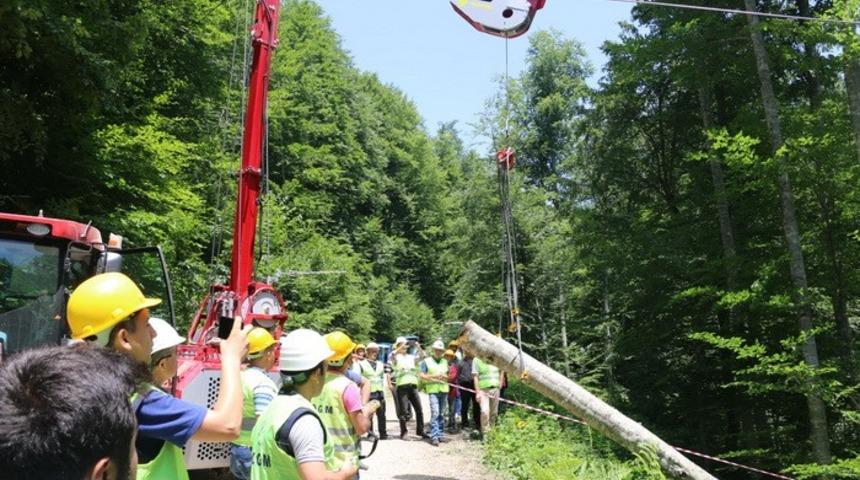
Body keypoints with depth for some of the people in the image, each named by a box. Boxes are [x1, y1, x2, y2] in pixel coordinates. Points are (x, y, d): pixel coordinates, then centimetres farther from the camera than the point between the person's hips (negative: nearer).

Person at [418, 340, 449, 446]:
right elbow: (421, 375, -4)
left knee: (442, 414, 9)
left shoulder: (445, 361, 16)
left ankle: (440, 434, 18)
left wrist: (445, 377, -4)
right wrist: (433, 376, -16)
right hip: (433, 390, -5)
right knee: (435, 413, -14)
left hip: (444, 389, 5)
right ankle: (434, 436, -14)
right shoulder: (426, 361, 2)